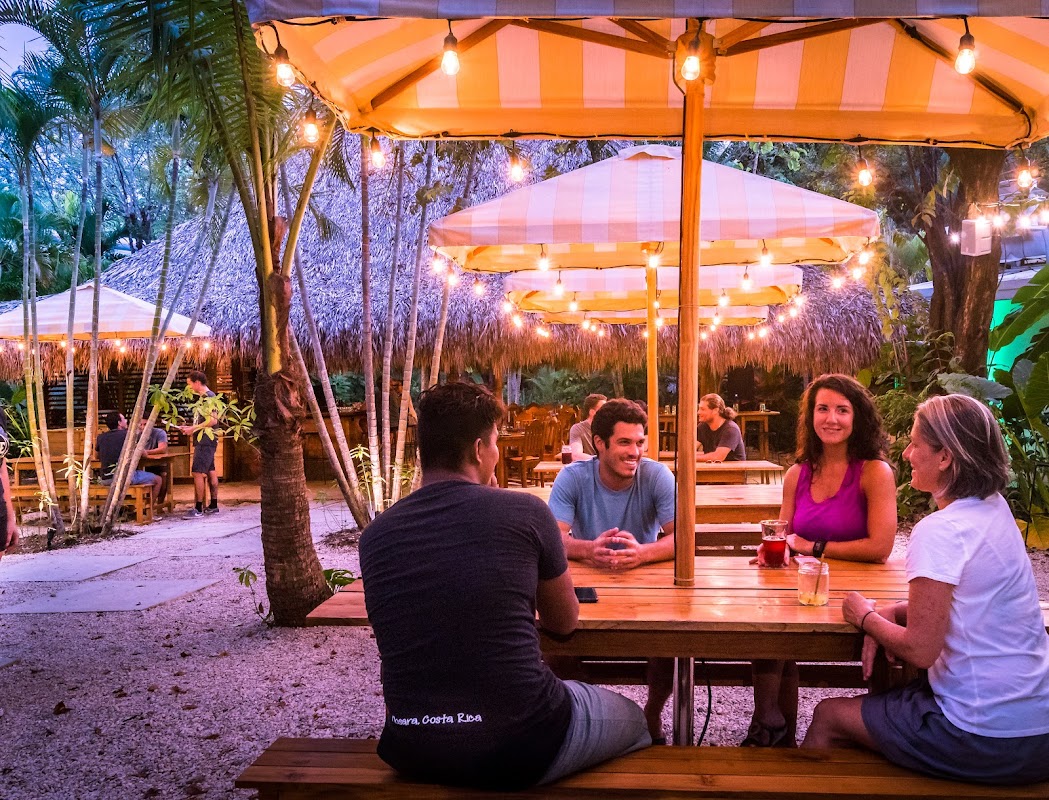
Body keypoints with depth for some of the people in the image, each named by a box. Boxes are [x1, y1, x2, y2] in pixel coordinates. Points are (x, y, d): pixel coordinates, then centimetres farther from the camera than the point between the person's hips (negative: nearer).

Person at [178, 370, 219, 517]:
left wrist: (194, 428, -15)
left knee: (197, 472, -11)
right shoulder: (203, 397, 17)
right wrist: (190, 428, 13)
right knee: (210, 472, 12)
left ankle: (198, 508, -10)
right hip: (205, 441, 10)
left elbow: (213, 420, -21)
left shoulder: (208, 396, -13)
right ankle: (213, 506, 17)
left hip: (205, 441, -10)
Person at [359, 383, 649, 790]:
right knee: (635, 720, 27)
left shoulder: (374, 536, -2)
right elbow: (564, 622, 6)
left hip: (412, 755, 5)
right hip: (521, 747, -4)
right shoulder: (525, 511, -11)